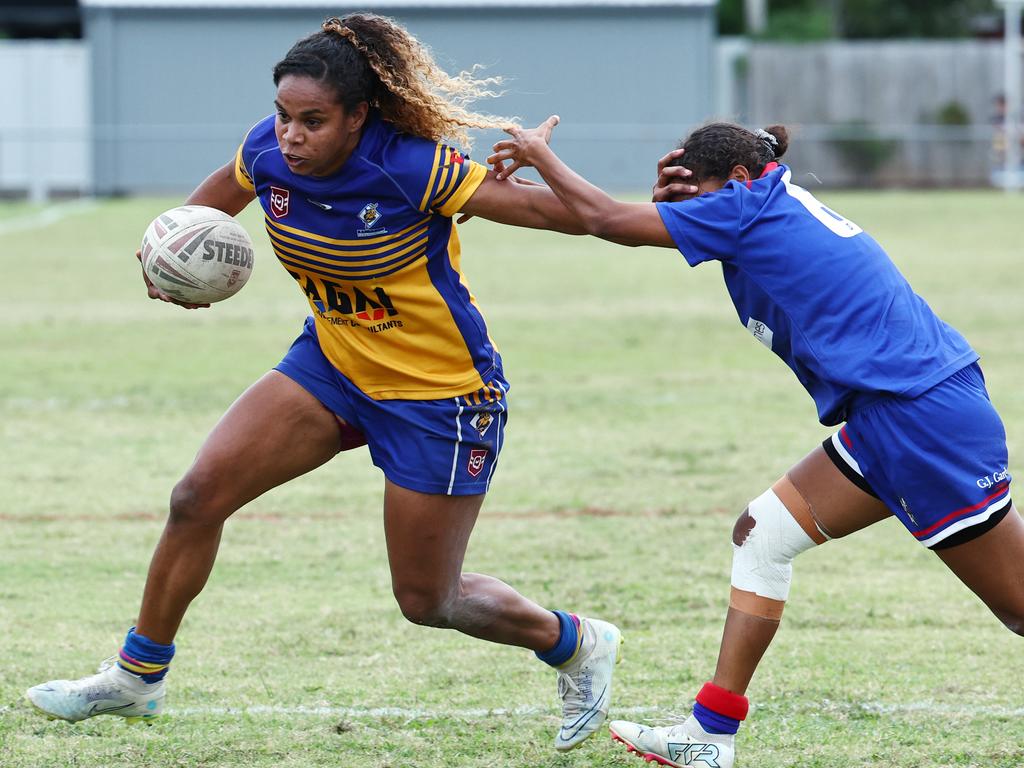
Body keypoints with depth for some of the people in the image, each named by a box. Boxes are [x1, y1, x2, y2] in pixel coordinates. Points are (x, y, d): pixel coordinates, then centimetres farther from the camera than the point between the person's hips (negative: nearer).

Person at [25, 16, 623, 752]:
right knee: (199, 495, -7)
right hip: (332, 363, 6)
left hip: (440, 392, -6)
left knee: (426, 600, 4)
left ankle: (579, 645, 31)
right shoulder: (268, 152, -13)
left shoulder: (412, 169, -29)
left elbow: (559, 211, -27)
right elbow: (217, 196, 12)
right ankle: (138, 676, 11)